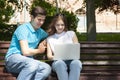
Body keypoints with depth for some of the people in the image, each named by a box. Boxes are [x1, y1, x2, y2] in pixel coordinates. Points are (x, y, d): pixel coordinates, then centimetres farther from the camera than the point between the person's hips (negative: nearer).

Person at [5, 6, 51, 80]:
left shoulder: (40, 31, 14)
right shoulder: (23, 29, -9)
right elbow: (25, 52, -16)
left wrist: (44, 43, 11)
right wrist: (39, 51, 3)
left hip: (28, 60, 7)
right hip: (13, 58, -7)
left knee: (47, 68, -26)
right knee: (33, 64, -40)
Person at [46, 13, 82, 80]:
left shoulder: (71, 34, 20)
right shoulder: (50, 39, 21)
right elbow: (49, 55, 12)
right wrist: (53, 57, -12)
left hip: (72, 60, 0)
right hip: (58, 61, 0)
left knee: (76, 63, -37)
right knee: (60, 63, -38)